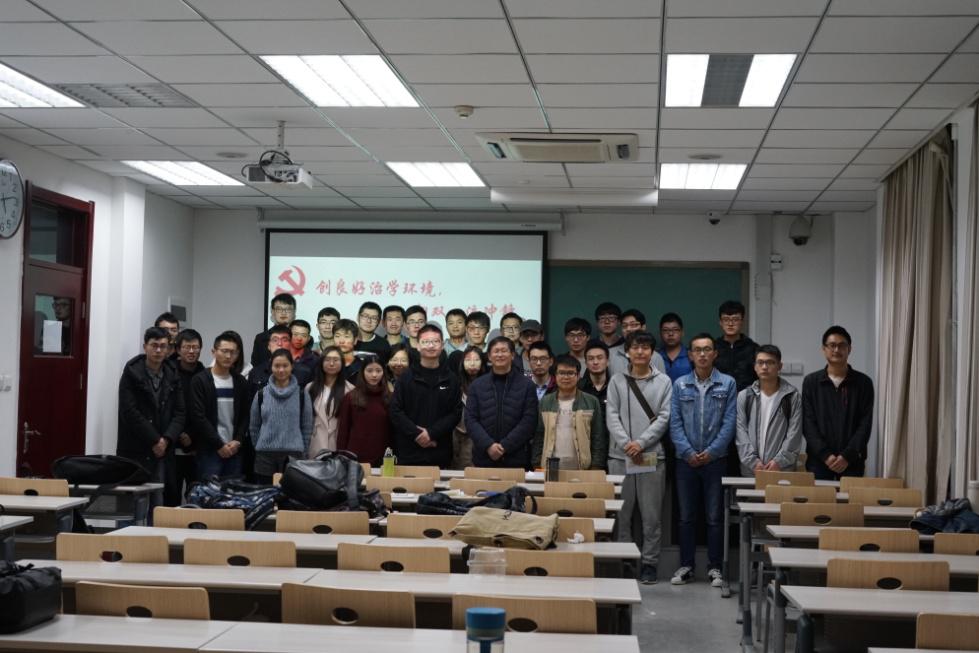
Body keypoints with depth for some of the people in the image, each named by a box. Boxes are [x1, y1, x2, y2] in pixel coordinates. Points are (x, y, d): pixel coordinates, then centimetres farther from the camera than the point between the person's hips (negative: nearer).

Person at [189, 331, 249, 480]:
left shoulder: (241, 382, 12)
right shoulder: (200, 380, -2)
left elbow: (246, 416, 12)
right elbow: (198, 417, -8)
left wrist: (237, 441, -3)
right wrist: (219, 444, -10)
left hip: (234, 450, 4)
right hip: (209, 450, -4)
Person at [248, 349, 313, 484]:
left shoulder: (302, 394, 2)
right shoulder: (261, 394, 6)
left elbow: (307, 427, 5)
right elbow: (253, 427, 13)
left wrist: (302, 453, 4)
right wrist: (260, 448, 10)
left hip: (293, 456, -1)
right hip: (265, 456, 1)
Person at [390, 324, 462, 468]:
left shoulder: (451, 379, 8)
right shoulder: (406, 378, 5)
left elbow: (456, 412, 1)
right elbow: (396, 411, -1)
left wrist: (431, 433, -11)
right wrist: (417, 434, -13)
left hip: (440, 452, 1)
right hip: (409, 451, 0)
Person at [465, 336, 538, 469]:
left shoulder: (526, 385, 4)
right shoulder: (477, 385, 9)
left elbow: (529, 421, -3)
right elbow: (470, 420, 3)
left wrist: (505, 446, -13)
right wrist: (488, 445, -13)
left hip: (516, 459, -1)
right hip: (483, 458, 2)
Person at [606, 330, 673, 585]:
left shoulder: (663, 382, 6)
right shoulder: (617, 381, 8)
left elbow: (664, 417, -1)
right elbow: (612, 416, 2)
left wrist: (641, 442, -11)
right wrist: (626, 443, -12)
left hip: (652, 456, -1)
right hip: (620, 456, 1)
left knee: (652, 514, 2)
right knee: (621, 513, 6)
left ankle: (650, 563, 10)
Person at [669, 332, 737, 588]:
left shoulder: (728, 384, 1)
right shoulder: (680, 385, 4)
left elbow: (729, 422, -3)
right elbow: (675, 423, 1)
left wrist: (711, 452, -11)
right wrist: (688, 452, -9)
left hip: (716, 459, -1)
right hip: (686, 459, 1)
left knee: (715, 517, 3)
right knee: (686, 516, 8)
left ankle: (714, 567, 11)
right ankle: (686, 566, 16)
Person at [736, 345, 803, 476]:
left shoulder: (793, 396, 4)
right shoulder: (744, 396, 9)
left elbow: (794, 433, -2)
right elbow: (741, 431, 2)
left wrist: (780, 461, -12)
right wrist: (753, 461, -9)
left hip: (782, 471, -2)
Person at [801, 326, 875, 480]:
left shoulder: (863, 383, 5)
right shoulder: (811, 382, 7)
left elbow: (865, 425, 0)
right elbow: (808, 424, 1)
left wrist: (847, 456, -12)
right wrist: (825, 455, -11)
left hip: (852, 461, 0)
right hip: (818, 460, 0)